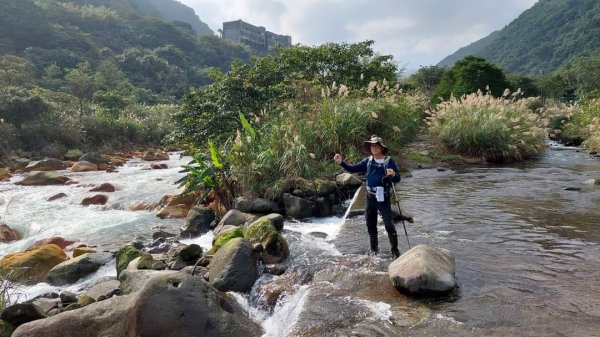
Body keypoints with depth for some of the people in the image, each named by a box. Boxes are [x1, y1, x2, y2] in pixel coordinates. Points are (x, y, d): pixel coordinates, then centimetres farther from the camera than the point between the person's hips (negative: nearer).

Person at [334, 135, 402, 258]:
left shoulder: (389, 161, -9)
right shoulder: (368, 161, 3)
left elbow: (398, 179, -11)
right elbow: (353, 169, 4)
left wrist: (393, 174, -33)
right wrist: (341, 162, -9)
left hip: (384, 198, -4)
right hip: (370, 197, 5)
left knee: (389, 226, -2)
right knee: (371, 226, 13)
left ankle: (395, 250, 12)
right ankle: (374, 249, 28)